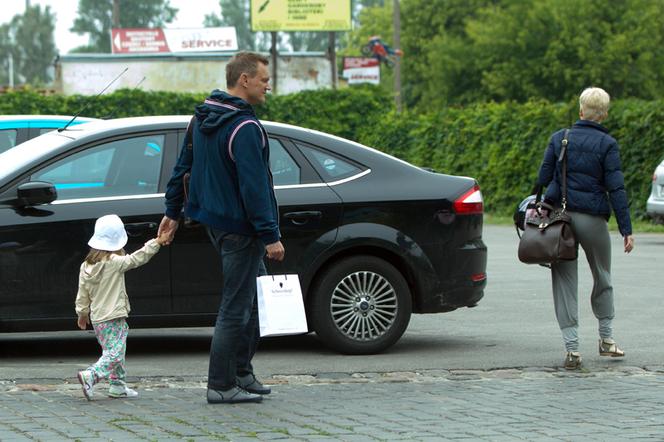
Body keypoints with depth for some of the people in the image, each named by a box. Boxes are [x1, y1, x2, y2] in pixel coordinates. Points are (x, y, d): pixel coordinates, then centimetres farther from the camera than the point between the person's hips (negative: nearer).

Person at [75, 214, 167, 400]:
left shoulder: (86, 266, 4)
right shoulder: (115, 263, -15)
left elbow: (82, 293, 9)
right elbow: (137, 258, -11)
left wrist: (82, 312, 22)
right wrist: (156, 243, -4)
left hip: (97, 318, 8)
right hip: (114, 317, -8)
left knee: (114, 352, 18)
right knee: (114, 354, -9)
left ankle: (118, 386, 22)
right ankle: (90, 376, -25)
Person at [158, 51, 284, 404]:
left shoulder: (203, 117, 9)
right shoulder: (245, 128, -20)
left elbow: (183, 166, 16)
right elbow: (253, 186, -22)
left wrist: (172, 211, 24)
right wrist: (270, 236, -20)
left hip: (214, 220, 10)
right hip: (239, 226, -9)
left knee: (255, 292, 18)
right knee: (236, 305, -3)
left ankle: (241, 372, 20)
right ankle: (222, 385, 2)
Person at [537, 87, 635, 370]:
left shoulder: (559, 138, 4)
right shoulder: (607, 144, -4)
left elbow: (543, 178, 5)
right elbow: (616, 188, -7)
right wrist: (626, 229, -6)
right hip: (593, 219, -2)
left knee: (564, 283, 4)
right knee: (602, 278, 19)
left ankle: (571, 348, -2)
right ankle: (606, 339, 27)